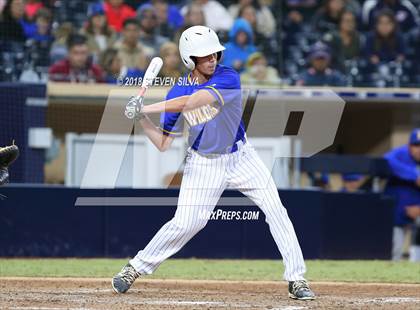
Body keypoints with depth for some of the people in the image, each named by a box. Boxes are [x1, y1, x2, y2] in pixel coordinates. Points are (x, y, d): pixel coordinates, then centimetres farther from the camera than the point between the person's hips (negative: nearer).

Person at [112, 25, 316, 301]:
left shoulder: (228, 79, -19)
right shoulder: (178, 92, -8)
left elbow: (194, 101, -35)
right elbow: (164, 144, -5)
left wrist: (148, 108, -34)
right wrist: (142, 119, -20)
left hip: (241, 157, 0)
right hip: (204, 164, 1)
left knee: (276, 210, -11)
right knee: (186, 223, -8)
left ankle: (296, 278, -5)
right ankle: (136, 267, 9)